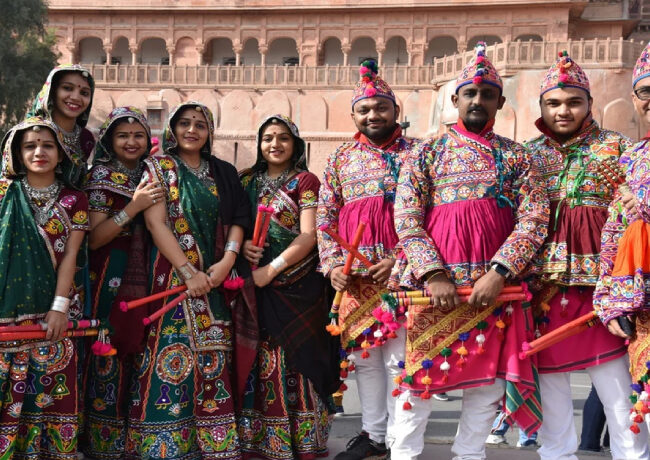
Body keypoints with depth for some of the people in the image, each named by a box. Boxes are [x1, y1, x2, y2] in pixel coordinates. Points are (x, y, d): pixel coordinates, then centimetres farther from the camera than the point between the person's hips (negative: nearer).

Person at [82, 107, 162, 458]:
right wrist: (133, 207, -19)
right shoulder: (103, 177, -3)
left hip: (144, 281, 5)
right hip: (111, 283, -5)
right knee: (110, 355, -5)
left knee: (138, 355, 6)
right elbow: (93, 238, -12)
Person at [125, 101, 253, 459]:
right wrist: (188, 272, -16)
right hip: (173, 274, -3)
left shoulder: (224, 173, 14)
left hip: (217, 276, 4)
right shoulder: (159, 167, 3)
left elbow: (237, 219, 6)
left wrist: (228, 259, -13)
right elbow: (156, 222, -7)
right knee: (175, 353, -8)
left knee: (213, 359, 1)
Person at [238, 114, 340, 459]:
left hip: (298, 287, -3)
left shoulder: (305, 181, 1)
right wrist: (241, 245, -9)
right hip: (256, 287, 3)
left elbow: (308, 235, -8)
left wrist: (272, 269, -16)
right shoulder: (246, 182, 13)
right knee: (259, 362, 1)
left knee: (296, 360, -3)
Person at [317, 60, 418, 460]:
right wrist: (333, 264, 0)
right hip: (355, 277, 4)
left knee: (398, 357, -4)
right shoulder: (341, 159, 13)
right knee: (364, 355, 10)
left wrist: (400, 260, -12)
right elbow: (325, 217, 13)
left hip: (403, 273, -4)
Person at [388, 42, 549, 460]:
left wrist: (499, 272, -15)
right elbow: (406, 219, -1)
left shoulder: (517, 156, 8)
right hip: (435, 281, -1)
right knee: (420, 373, 3)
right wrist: (434, 274, -14)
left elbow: (534, 219, -1)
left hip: (496, 283, 1)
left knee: (487, 376, 6)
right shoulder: (427, 152, 6)